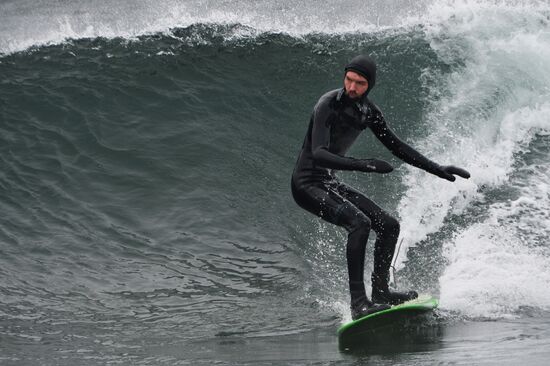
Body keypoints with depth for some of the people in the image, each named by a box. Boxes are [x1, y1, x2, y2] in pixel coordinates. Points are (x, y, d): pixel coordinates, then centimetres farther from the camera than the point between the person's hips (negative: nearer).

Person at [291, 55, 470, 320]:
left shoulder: (367, 111, 3)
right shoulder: (328, 105, -21)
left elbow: (395, 146, 15)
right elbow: (319, 155, -32)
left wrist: (436, 169, 14)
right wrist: (362, 165, -43)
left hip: (329, 184, 8)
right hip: (307, 184, -8)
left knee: (389, 225, 6)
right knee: (359, 223, -28)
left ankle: (380, 291, 17)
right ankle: (358, 303, -29)